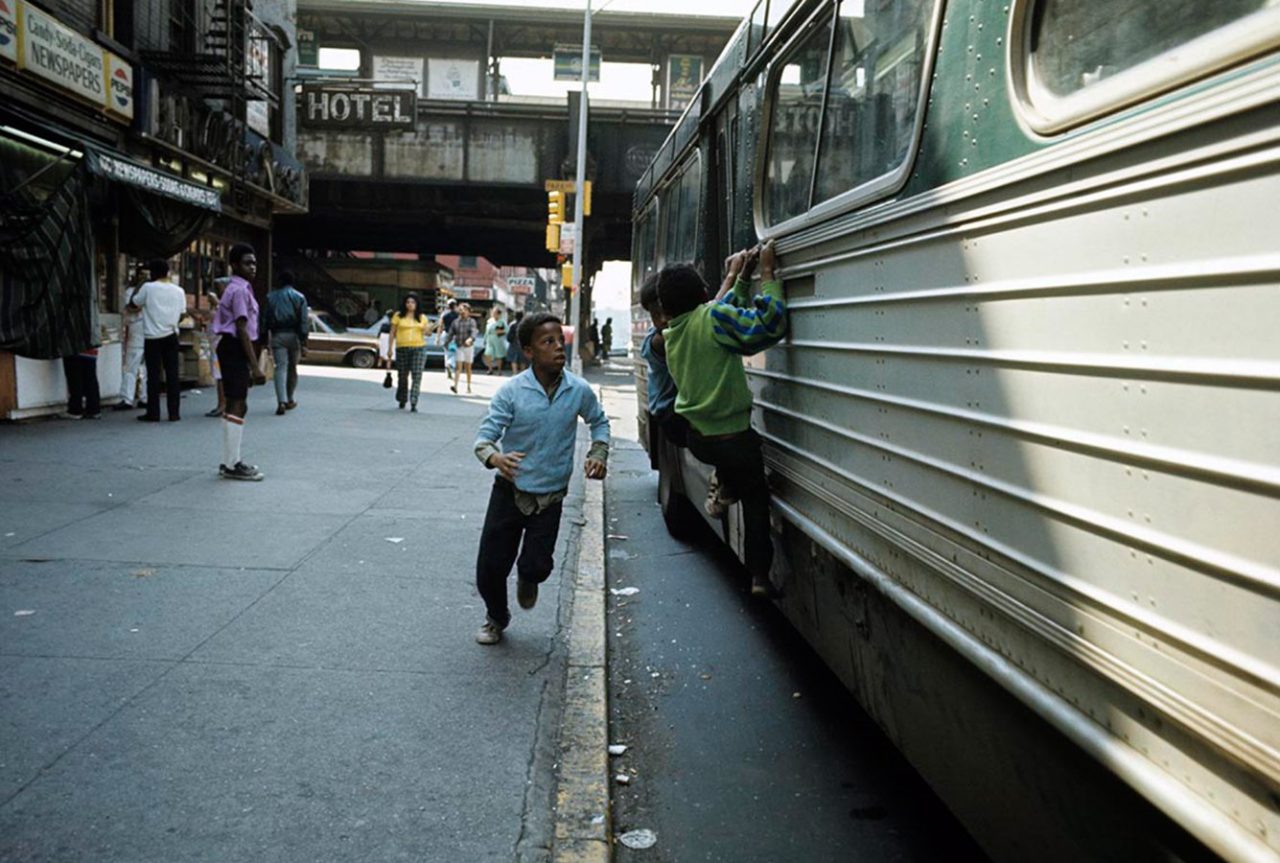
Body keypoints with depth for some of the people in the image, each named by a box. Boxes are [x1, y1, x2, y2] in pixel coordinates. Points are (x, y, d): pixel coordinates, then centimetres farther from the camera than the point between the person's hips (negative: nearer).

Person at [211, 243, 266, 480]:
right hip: (235, 350, -11)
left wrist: (251, 365, 21)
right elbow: (242, 330, -19)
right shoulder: (240, 290, -13)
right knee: (236, 406, -9)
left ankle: (231, 461, 21)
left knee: (237, 406, 14)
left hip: (233, 349, 11)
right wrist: (255, 366, -21)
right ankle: (231, 465, -6)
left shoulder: (239, 288, 18)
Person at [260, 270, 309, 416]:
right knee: (292, 368, 13)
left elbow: (264, 320, 6)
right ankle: (289, 400, 23)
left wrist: (263, 340, 9)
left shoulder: (270, 297, 9)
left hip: (277, 336, 0)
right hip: (293, 336, 0)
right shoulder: (299, 297, 3)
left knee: (280, 367, -5)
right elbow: (304, 321, -5)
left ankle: (282, 401, -21)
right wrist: (304, 343, -7)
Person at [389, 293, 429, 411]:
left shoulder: (422, 317, 10)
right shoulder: (398, 316, 5)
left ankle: (414, 403, -14)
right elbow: (392, 333, 6)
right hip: (402, 348, 0)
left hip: (419, 348, 0)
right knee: (402, 376, 8)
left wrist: (429, 329, -4)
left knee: (417, 375, -11)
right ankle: (402, 400, 29)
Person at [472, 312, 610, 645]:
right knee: (489, 568, 4)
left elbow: (599, 421, 13)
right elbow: (485, 436, -15)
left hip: (550, 495, 1)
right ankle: (496, 619, 36)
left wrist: (599, 454, -3)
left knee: (537, 566, -7)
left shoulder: (579, 390, -7)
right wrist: (494, 457, -37)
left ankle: (527, 580, 33)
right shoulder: (511, 391, -15)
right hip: (509, 490, -1)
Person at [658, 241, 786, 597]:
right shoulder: (713, 317, -18)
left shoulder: (672, 333, 5)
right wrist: (767, 274, -17)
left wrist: (740, 277, 17)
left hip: (697, 438, 6)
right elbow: (770, 324, -26)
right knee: (755, 499, 14)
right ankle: (760, 576, 16)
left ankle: (724, 490, 27)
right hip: (733, 439, -6)